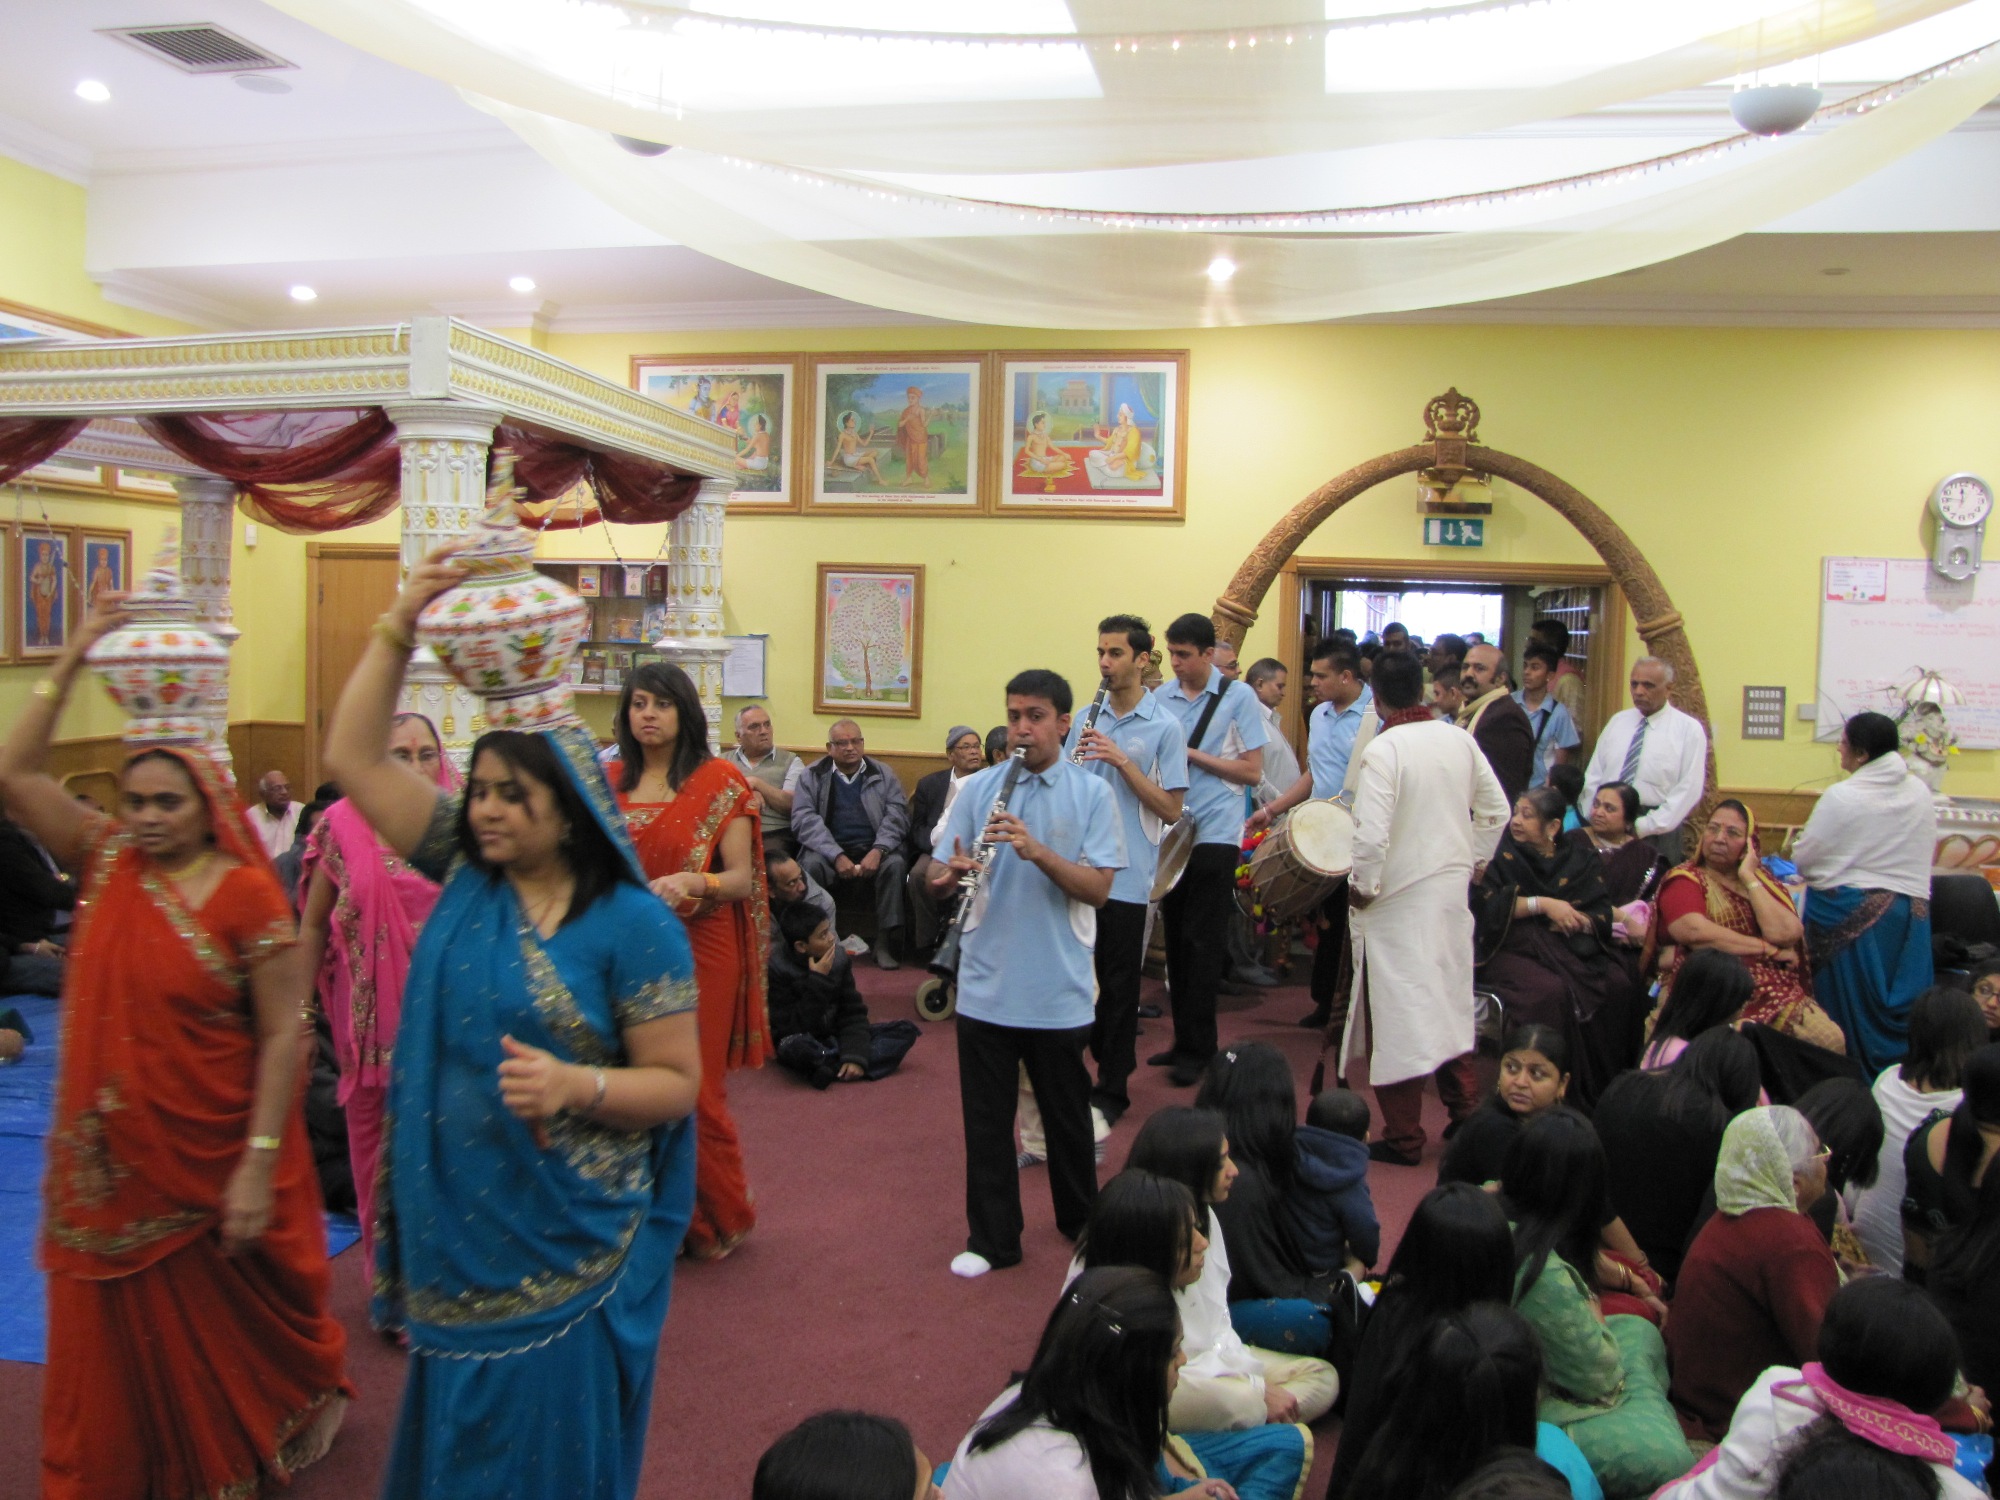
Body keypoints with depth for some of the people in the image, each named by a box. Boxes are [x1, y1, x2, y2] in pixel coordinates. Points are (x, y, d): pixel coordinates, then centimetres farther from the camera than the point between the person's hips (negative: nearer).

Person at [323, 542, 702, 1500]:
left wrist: (575, 1085, -29)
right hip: (451, 1230, 5)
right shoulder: (468, 873, 0)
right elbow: (354, 757, -1)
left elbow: (677, 1083, -11)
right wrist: (401, 622, -9)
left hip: (564, 1256, -5)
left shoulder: (632, 925, -13)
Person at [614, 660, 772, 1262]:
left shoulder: (719, 782, -4)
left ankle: (718, 1217, 23)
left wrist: (692, 882, -28)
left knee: (695, 1092, 0)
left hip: (698, 953, -4)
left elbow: (741, 878, -9)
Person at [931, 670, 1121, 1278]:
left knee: (1067, 1113, 16)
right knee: (986, 1118, 9)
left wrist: (1038, 851, -25)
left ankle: (1082, 1221, 38)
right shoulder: (979, 788, 2)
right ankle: (992, 1238, 24)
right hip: (985, 986, 1)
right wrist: (951, 872, -22)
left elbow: (1098, 888, -11)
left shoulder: (1091, 793, -3)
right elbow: (938, 874, 1)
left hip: (1059, 989, -1)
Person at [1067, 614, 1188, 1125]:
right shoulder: (1086, 720, 9)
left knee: (1118, 982, 4)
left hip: (1127, 875, -4)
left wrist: (1122, 761, -19)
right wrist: (1074, 762, -9)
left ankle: (1111, 1088, 16)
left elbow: (1171, 809, -10)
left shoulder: (1164, 727, -6)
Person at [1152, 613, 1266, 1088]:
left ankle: (1198, 1049, 7)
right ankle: (1182, 1038, 20)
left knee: (1203, 942, -2)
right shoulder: (1160, 697, 7)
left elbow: (1252, 771, -7)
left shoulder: (1238, 697, -4)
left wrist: (1193, 754, -13)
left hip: (1215, 835, -4)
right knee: (1176, 938, 9)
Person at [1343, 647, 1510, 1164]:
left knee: (1399, 1012, 3)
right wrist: (1471, 862, 18)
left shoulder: (1382, 749, -18)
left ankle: (1403, 1137, 13)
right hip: (1453, 889, 6)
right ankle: (1464, 1109, 32)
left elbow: (1372, 834, -24)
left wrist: (1363, 888, -9)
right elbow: (1496, 812, 9)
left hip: (1398, 898, -6)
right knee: (1449, 999, 21)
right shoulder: (1460, 740, 0)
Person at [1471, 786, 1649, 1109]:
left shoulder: (1580, 856, 12)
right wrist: (1542, 904, -15)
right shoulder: (1503, 854, 5)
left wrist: (1570, 919, -16)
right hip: (1513, 948, -3)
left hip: (1571, 947, 3)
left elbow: (1601, 914, 4)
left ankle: (1606, 1088, -10)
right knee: (1552, 991, -32)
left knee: (1620, 985, -22)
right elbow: (1489, 905, -8)